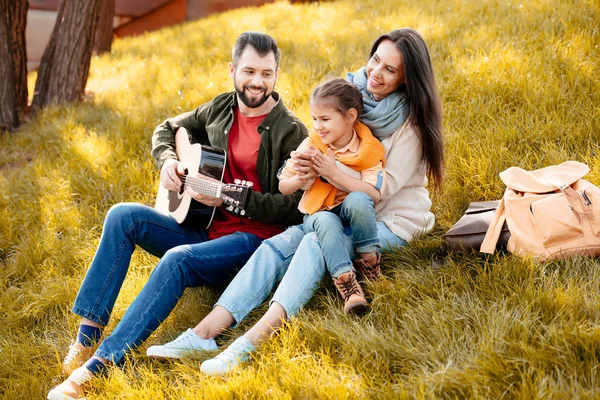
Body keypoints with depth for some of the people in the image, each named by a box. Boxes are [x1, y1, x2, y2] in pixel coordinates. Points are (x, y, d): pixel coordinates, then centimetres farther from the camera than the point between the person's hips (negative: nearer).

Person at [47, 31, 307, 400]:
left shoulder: (290, 132, -9)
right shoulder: (221, 108, 10)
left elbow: (294, 207, -17)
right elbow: (167, 129, 24)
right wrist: (168, 161, 1)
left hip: (253, 238, -7)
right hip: (204, 229, 7)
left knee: (178, 259, -34)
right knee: (123, 216, -14)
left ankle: (97, 366, -37)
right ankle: (88, 331, -18)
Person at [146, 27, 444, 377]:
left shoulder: (412, 122, -11)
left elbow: (383, 188, -17)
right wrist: (306, 165, -14)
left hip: (392, 223, -6)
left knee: (315, 244, -33)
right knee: (276, 245, -19)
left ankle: (250, 343, -45)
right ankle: (204, 332, -30)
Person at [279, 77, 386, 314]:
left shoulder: (369, 149, -8)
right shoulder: (311, 144, -1)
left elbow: (374, 195, -22)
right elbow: (283, 187, 6)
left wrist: (334, 174, -26)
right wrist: (302, 178, -18)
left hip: (352, 215, -1)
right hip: (318, 213, 1)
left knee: (358, 199, -35)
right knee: (326, 221, -35)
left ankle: (369, 260, -17)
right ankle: (345, 281, -39)